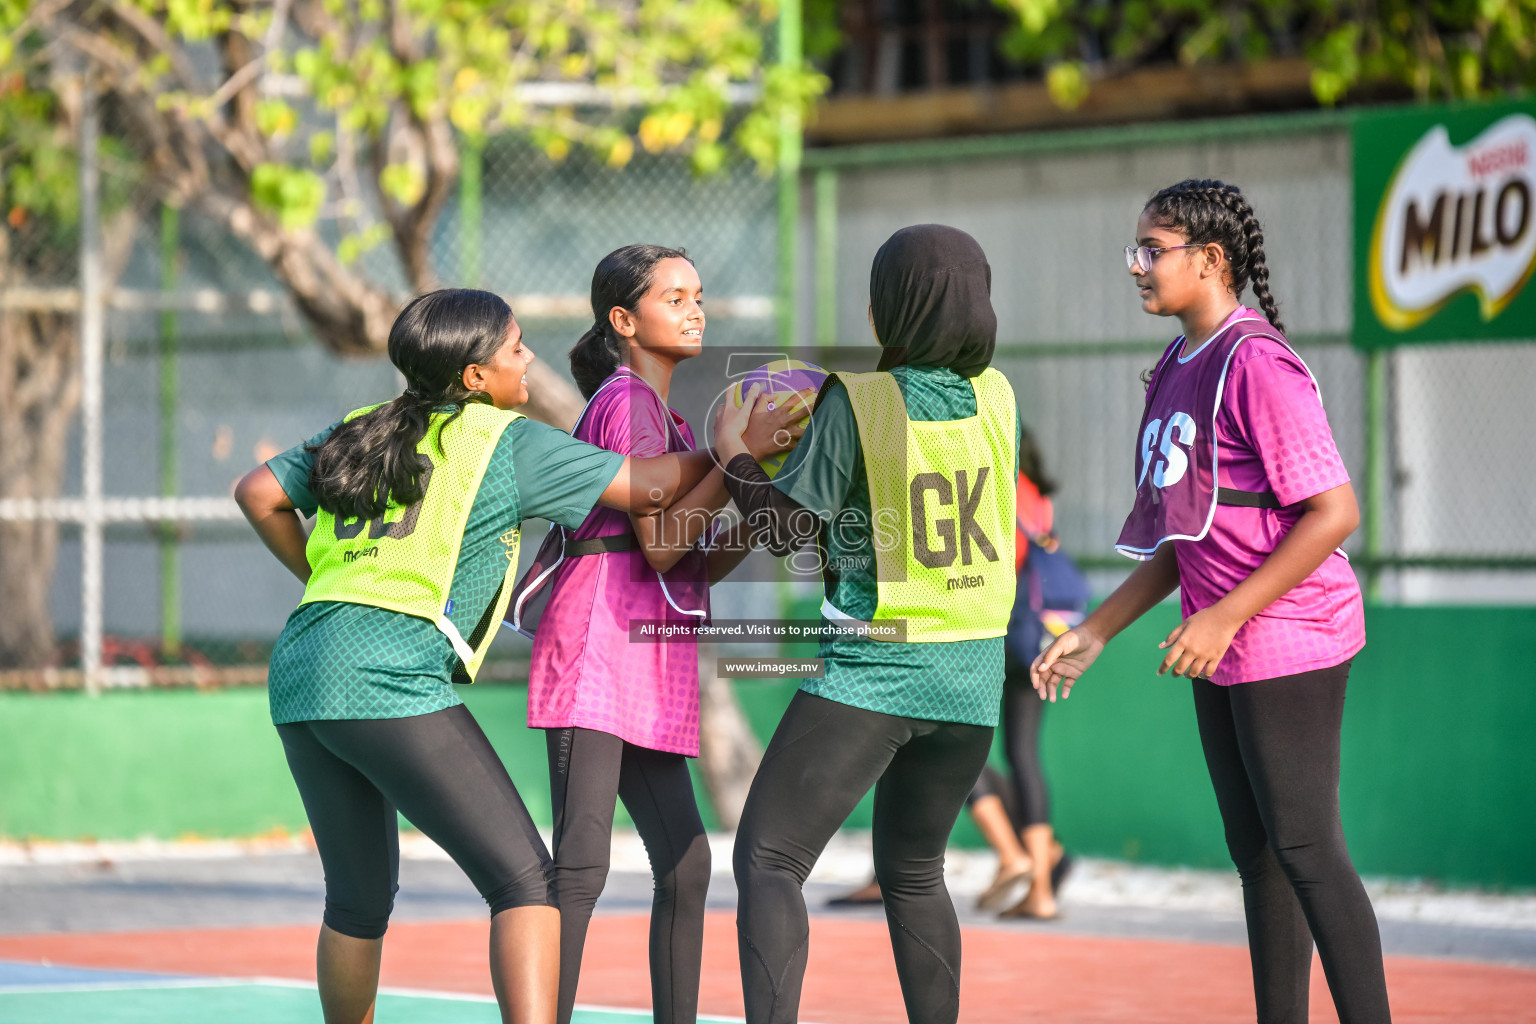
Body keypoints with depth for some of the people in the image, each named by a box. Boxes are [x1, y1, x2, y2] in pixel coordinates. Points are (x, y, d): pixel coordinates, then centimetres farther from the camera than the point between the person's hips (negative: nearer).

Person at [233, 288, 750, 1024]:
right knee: (526, 881, -9)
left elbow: (258, 494, 19)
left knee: (358, 900, 22)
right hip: (387, 680, -8)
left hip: (300, 671, 8)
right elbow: (650, 487, 4)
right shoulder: (506, 443, 2)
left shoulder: (363, 431, 20)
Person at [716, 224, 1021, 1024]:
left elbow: (790, 529, -8)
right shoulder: (994, 398, 2)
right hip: (971, 678, 6)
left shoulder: (857, 401, -13)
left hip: (871, 671, -6)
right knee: (913, 872, 22)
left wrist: (732, 454, 7)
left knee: (766, 860, -6)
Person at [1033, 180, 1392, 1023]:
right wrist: (1097, 632, 16)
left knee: (1305, 851, -9)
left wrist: (1224, 616, -23)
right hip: (1221, 653, 10)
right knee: (1255, 854, 13)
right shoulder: (1177, 369, 13)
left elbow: (1335, 512, -21)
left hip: (1287, 641, -10)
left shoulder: (1255, 363, -16)